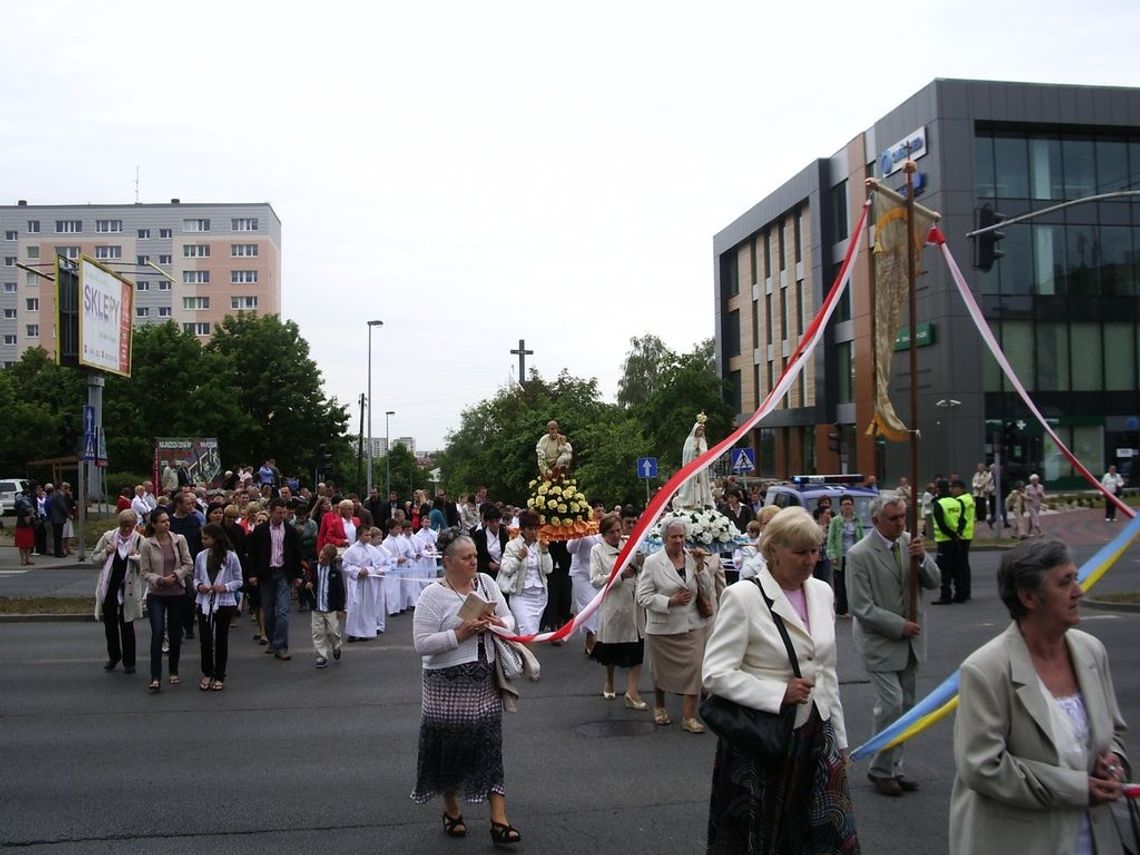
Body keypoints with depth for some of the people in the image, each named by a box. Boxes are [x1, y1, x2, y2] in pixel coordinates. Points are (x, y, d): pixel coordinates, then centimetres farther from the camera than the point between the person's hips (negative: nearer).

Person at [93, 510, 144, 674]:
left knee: (127, 625, 4)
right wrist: (106, 552, -12)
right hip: (109, 587, 3)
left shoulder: (139, 540, -8)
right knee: (109, 623, 15)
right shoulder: (108, 537, -2)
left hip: (128, 588, -3)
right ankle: (114, 656, 34)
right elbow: (94, 557, 7)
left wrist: (137, 557, -24)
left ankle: (129, 661, 15)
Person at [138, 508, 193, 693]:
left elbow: (189, 565, 2)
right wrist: (160, 579, -19)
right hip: (156, 594, -2)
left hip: (177, 593, 2)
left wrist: (175, 576, -14)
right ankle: (155, 678, -11)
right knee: (157, 632, -13)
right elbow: (144, 572, -3)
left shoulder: (179, 540, -1)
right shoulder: (147, 545, -5)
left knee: (175, 633, 10)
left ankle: (174, 672, 26)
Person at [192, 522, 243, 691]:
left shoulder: (231, 557, -6)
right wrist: (199, 586, -10)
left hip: (224, 603, -2)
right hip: (204, 602, 2)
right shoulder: (201, 556, 0)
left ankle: (219, 676, 18)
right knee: (205, 638, 3)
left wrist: (226, 587, -16)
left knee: (221, 639, 7)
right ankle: (207, 674, 20)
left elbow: (239, 581, 0)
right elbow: (196, 578, 11)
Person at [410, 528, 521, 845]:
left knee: (490, 747, 4)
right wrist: (460, 634, -23)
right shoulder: (433, 595, -11)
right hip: (449, 684, -4)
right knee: (451, 747, 8)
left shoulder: (486, 582, 5)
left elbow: (509, 619, 11)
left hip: (485, 680, 4)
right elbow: (422, 644, -16)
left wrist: (497, 624, -11)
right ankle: (452, 811, 30)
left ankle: (499, 821, 8)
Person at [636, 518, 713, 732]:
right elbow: (643, 596, -11)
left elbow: (707, 592, 1)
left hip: (691, 625, 2)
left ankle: (688, 717, 2)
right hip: (662, 626, -2)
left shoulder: (694, 559, 1)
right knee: (662, 669, 14)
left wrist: (701, 567, -11)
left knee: (693, 668, -7)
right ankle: (659, 707, 38)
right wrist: (670, 601, -19)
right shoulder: (652, 562, -8)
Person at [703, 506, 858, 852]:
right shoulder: (743, 597, -14)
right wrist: (779, 693, -22)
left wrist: (840, 739, 16)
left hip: (816, 735, 5)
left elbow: (827, 672, 15)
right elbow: (715, 674, -16)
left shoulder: (822, 592, 6)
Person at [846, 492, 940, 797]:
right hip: (880, 642, -6)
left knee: (906, 706, 11)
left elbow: (934, 582, 2)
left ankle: (893, 767, 24)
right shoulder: (859, 555, -16)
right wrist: (899, 625, -16)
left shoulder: (909, 542, 2)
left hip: (910, 641, 6)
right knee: (891, 704, -9)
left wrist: (923, 558, -17)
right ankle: (880, 770, 8)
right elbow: (861, 608, -16)